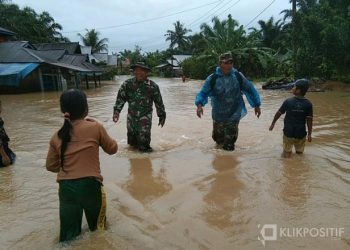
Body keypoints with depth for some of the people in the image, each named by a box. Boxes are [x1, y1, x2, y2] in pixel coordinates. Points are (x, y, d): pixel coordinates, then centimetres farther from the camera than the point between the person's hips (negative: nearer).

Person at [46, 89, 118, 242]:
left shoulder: (57, 137, 2)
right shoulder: (95, 128, -8)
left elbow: (51, 166, 11)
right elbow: (112, 149, 6)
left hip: (66, 188, 3)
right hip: (90, 185, -2)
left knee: (68, 236, 19)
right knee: (97, 228, 25)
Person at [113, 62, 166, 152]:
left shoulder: (152, 86, -8)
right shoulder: (128, 83, -4)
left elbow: (159, 102, 0)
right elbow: (121, 97, -5)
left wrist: (162, 116, 5)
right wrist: (116, 111, -16)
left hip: (145, 116, -3)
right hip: (131, 115, 3)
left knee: (143, 139, -5)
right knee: (131, 136, 16)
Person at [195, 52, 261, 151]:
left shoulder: (238, 76, -7)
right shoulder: (212, 78, -10)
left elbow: (250, 90, 3)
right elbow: (203, 93, -8)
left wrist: (257, 105, 5)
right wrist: (199, 104, -27)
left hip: (234, 115, 0)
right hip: (218, 115, 0)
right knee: (218, 137, 15)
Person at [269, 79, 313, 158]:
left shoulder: (288, 101, -11)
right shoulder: (308, 104, -9)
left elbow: (279, 113, -1)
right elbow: (309, 120, -10)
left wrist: (273, 123, 14)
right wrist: (309, 134, -2)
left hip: (288, 133, -1)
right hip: (301, 134, 1)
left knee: (286, 154, 13)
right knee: (299, 153, 19)